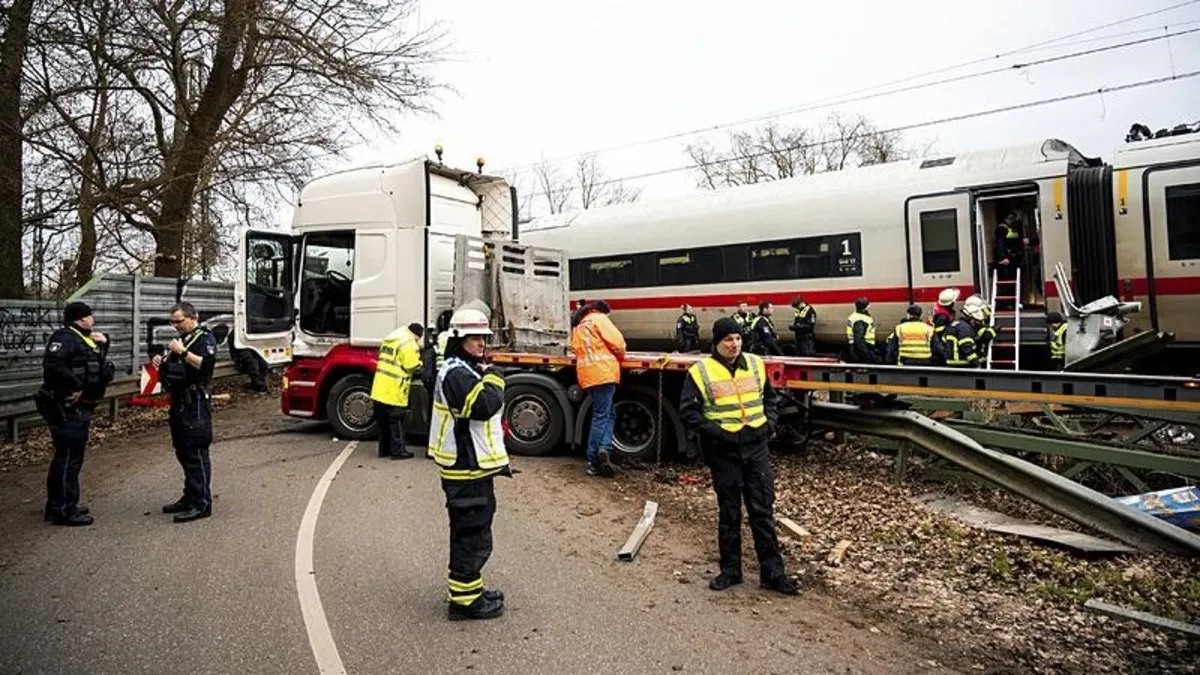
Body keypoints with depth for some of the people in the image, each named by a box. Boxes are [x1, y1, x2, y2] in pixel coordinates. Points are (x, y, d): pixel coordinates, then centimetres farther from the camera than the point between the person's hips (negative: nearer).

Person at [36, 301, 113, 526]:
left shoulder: (84, 339, 16)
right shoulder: (65, 337, -15)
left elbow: (97, 365, 23)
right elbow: (52, 364, -31)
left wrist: (103, 344, 7)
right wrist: (76, 386, -24)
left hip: (79, 407, 11)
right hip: (68, 407, -11)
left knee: (68, 456, 18)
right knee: (69, 456, -6)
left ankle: (57, 505, 29)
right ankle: (64, 510, 0)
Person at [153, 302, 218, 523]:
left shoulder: (204, 338, -7)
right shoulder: (181, 339, 21)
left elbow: (206, 364, -23)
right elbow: (173, 369, 29)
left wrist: (182, 352, -23)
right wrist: (161, 362, 9)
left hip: (196, 404, -10)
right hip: (179, 403, 10)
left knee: (196, 454, -9)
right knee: (183, 453, 14)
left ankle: (202, 504, -6)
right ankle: (190, 497, 24)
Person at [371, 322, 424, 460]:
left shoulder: (389, 340, 15)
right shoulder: (408, 344, -13)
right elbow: (413, 367, -15)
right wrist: (417, 353, 4)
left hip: (380, 389, 8)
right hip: (394, 392, -8)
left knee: (384, 422, 16)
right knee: (396, 422, 1)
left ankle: (384, 449, 25)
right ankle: (398, 451, 6)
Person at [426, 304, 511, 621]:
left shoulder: (466, 370, 16)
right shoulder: (457, 373, -18)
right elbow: (485, 407, -30)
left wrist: (498, 460, 22)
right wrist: (493, 378, -12)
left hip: (471, 465, 11)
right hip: (467, 468, -11)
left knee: (468, 532, 20)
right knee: (473, 534, -3)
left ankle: (467, 588, 33)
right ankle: (464, 600, 8)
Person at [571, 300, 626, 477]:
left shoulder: (578, 327, 26)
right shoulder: (599, 319, 2)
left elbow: (576, 348, 20)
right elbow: (616, 341, -5)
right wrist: (620, 355, 12)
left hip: (587, 374, 7)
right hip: (603, 371, -7)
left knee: (607, 414, 14)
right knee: (601, 417, -4)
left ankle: (603, 448, -1)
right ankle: (593, 462, -5)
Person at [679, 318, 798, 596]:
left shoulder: (755, 364, 5)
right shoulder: (700, 371, -9)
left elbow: (771, 397, 19)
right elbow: (688, 411, -8)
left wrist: (770, 422, 4)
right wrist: (713, 430, -17)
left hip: (756, 448, 3)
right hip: (724, 453, -3)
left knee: (763, 511, 6)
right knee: (729, 513, 9)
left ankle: (772, 572, 16)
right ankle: (730, 569, 24)